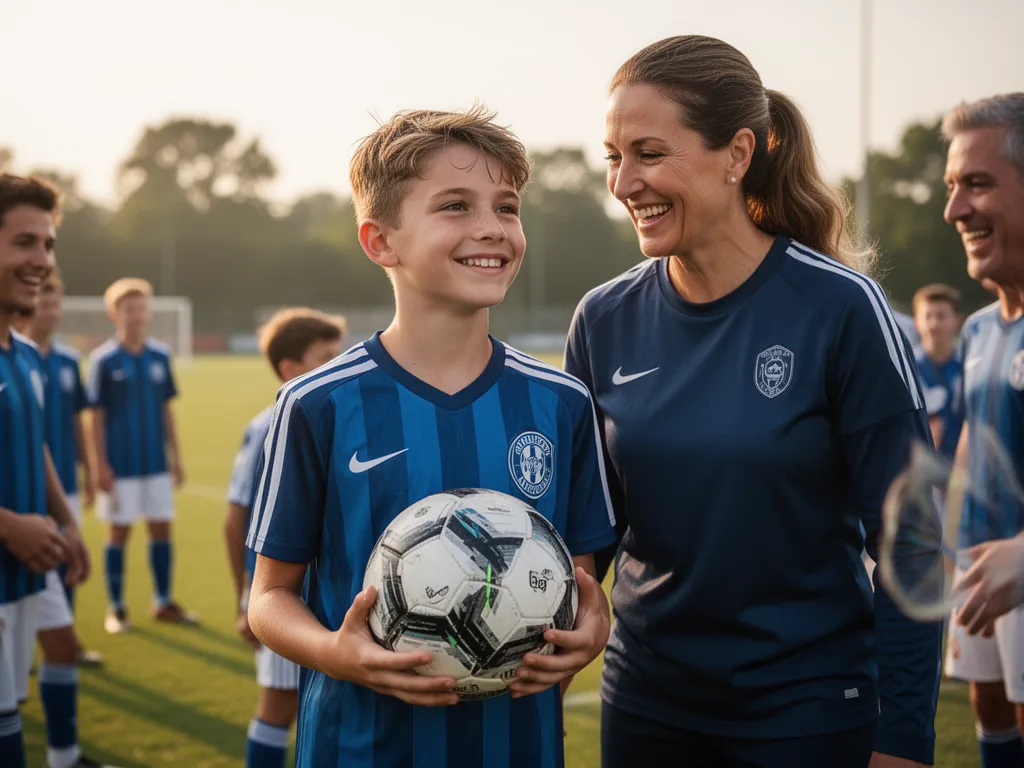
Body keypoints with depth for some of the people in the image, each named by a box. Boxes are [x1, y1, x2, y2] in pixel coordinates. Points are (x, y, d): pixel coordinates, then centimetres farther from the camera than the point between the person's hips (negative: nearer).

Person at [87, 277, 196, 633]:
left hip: (157, 463, 4)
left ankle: (164, 603, 21)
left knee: (161, 530, 8)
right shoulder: (103, 360, -6)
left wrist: (176, 457, 9)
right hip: (121, 466, -4)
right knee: (119, 532, 4)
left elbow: (166, 410, 10)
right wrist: (101, 464, -9)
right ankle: (116, 608, 16)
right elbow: (97, 416, -5)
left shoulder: (160, 356, 4)